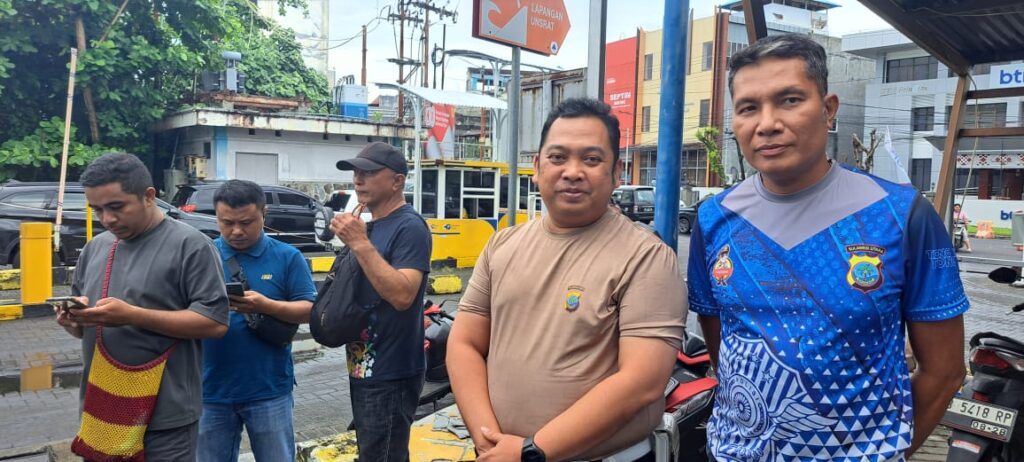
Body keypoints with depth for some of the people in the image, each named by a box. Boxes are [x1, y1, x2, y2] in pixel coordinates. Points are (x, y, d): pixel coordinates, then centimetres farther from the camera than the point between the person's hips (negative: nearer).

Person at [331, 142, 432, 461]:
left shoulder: (410, 227, -18)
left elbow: (402, 295, -28)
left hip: (391, 375, -9)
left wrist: (360, 243, -26)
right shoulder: (367, 225, 11)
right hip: (363, 369, 9)